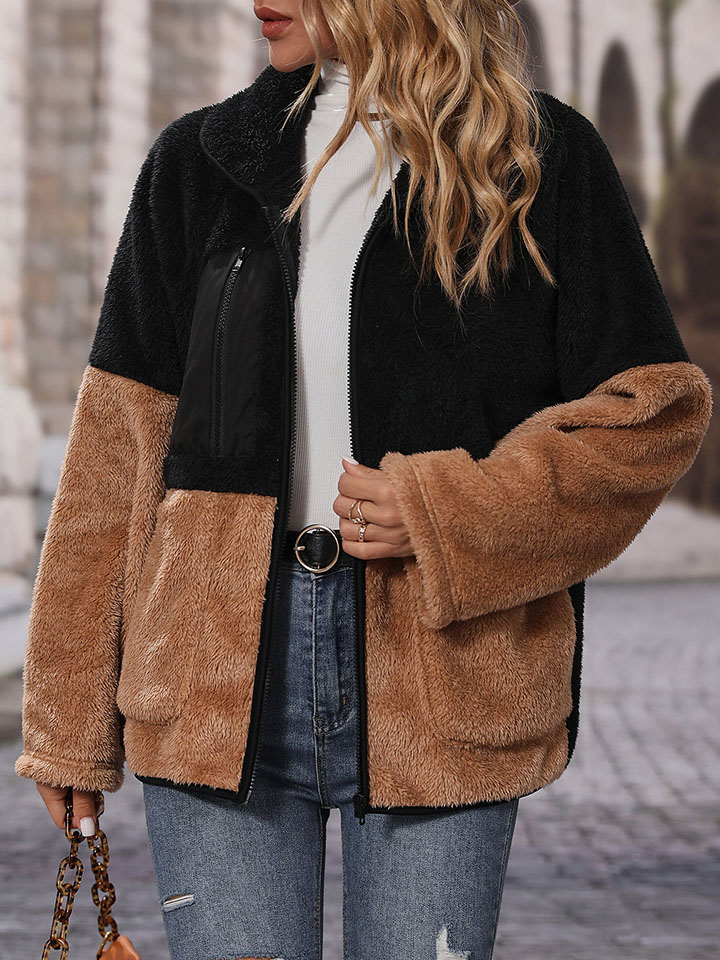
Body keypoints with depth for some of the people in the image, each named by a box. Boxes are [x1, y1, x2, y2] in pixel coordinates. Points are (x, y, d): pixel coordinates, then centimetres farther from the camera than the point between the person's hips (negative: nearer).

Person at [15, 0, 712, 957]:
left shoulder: (543, 160, 4)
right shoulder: (198, 162, 11)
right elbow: (119, 446, 10)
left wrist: (447, 515, -12)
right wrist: (70, 721, 8)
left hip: (445, 684, -1)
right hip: (222, 670, 2)